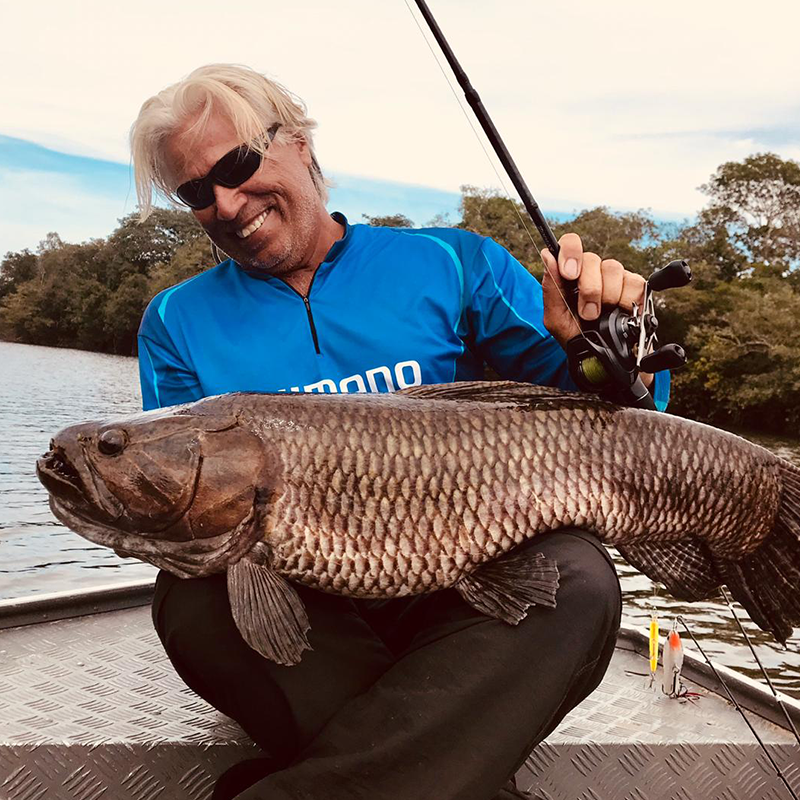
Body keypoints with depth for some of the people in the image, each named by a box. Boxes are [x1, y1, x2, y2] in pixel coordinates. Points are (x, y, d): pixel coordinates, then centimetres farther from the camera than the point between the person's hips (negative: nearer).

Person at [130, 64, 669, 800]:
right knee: (193, 594, -28)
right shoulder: (179, 321, 8)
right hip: (293, 605, 1)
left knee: (576, 580, -28)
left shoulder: (452, 264, 2)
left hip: (458, 595, 0)